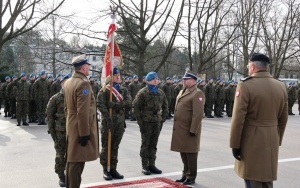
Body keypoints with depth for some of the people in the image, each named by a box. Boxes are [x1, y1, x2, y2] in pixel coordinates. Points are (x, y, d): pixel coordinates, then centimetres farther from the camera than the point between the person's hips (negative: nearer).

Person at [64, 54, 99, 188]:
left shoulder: (68, 82, 10)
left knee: (71, 159, 17)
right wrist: (84, 133, -21)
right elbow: (83, 112, -24)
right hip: (81, 128, -10)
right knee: (77, 161, -4)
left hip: (71, 127, 10)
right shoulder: (83, 83, -20)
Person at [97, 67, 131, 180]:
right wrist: (108, 118, -22)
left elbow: (129, 102, -5)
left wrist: (116, 104, -19)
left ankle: (113, 169, 18)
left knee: (115, 147, 10)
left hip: (120, 121, 4)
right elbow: (100, 105, -13)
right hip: (108, 121, -4)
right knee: (106, 147, 2)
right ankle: (105, 170, 9)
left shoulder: (123, 90, 13)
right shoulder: (104, 90, -1)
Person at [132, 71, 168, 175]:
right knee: (145, 144, 2)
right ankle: (145, 166, 9)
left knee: (153, 144, 10)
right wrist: (140, 121, -10)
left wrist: (163, 118, 10)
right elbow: (135, 106, -7)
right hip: (146, 122, -5)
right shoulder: (143, 92, -6)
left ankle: (152, 164, 19)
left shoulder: (161, 93, 10)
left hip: (157, 122, 5)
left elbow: (165, 107, 20)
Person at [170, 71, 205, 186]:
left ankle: (191, 177, 14)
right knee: (183, 153, 17)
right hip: (180, 129, 9)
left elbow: (198, 114, -19)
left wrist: (193, 130, -22)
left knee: (190, 154, 2)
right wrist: (176, 127, 18)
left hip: (189, 130, -8)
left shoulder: (197, 93, -13)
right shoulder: (182, 92, 16)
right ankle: (185, 175, 29)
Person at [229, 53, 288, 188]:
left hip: (251, 141, -6)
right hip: (271, 141, 6)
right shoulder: (281, 87, 4)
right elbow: (283, 119, 10)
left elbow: (238, 119, -16)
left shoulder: (245, 85, -15)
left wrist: (235, 144, -8)